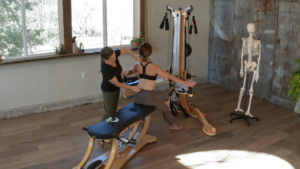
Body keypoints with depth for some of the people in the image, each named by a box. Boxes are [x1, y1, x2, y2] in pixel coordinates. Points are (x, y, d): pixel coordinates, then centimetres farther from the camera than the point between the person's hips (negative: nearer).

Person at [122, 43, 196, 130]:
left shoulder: (137, 65, 1)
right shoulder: (154, 67, -14)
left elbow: (130, 71, 25)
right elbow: (170, 77, -9)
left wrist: (125, 73, 43)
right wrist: (185, 83, -3)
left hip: (137, 96, 5)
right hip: (148, 97, -5)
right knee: (164, 108, 23)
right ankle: (172, 125, 43)